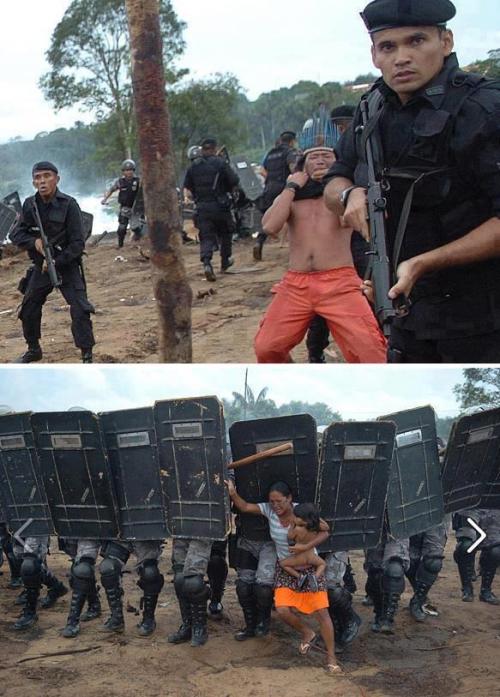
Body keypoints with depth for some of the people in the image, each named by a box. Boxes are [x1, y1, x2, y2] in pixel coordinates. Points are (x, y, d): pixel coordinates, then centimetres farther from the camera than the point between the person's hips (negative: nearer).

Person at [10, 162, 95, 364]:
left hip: (67, 265, -5)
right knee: (28, 310, 12)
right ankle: (33, 349, 33)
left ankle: (87, 355, -3)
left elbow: (77, 244, -15)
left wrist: (56, 262, -19)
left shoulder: (68, 205, -16)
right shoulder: (30, 205, -3)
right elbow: (16, 235, 2)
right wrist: (34, 242, -18)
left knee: (80, 311, -14)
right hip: (40, 267, 5)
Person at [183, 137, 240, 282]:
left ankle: (206, 263, -21)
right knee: (225, 233, 19)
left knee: (206, 237, 1)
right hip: (220, 205, -2)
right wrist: (229, 190, 9)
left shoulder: (194, 166, 5)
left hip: (202, 206, 2)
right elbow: (235, 181, -10)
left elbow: (187, 186, 10)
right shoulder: (220, 163, -7)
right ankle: (225, 262, 29)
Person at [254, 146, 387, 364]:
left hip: (339, 283, -3)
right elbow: (270, 227, -4)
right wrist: (292, 187, 2)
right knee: (266, 348, 0)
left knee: (370, 349, -20)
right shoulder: (289, 197, 17)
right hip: (295, 285, 3)